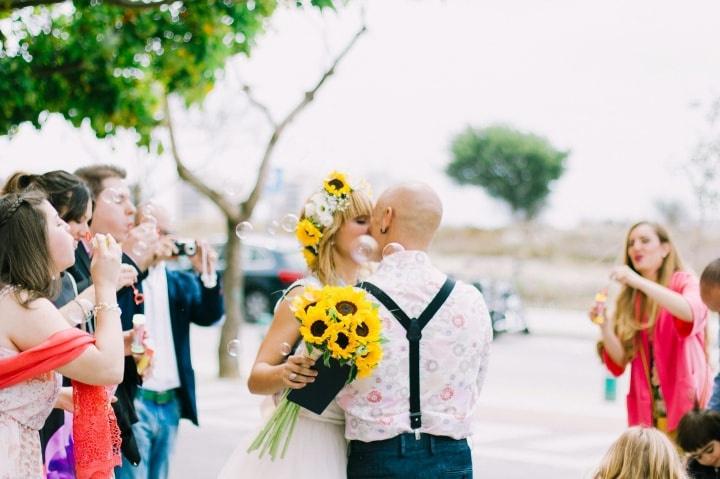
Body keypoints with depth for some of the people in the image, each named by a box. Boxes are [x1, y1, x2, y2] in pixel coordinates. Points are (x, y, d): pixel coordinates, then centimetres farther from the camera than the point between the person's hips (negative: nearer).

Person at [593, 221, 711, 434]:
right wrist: (605, 327, -13)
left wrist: (639, 281, -28)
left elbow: (693, 312, -23)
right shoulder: (629, 298, 11)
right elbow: (621, 360, 5)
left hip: (684, 403, -4)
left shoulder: (685, 282, 2)